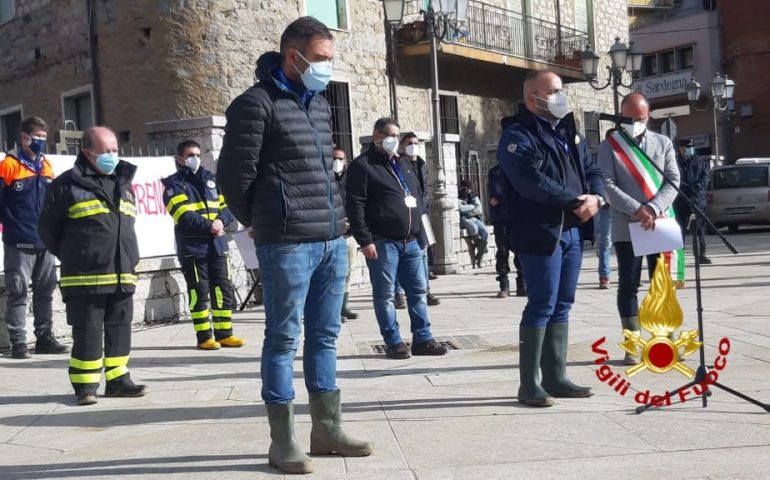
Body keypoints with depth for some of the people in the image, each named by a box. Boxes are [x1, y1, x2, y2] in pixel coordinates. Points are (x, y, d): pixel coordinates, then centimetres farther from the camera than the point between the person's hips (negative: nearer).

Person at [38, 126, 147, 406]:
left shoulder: (123, 182, 15)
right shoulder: (67, 184, -4)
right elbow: (48, 227, 1)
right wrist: (71, 256, 6)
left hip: (122, 275, 6)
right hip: (85, 278, -6)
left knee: (120, 329, 9)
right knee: (87, 331, -2)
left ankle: (118, 379, 19)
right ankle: (85, 385, 8)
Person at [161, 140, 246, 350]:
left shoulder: (210, 179, 15)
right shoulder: (174, 185, -1)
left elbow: (226, 205, 11)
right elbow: (184, 216, -13)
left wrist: (222, 221, -10)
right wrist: (209, 225, -18)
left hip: (217, 244, 5)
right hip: (192, 247, -5)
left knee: (224, 289, 5)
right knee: (199, 292, -2)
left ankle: (224, 334, 13)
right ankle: (204, 337, 6)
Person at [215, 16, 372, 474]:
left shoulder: (320, 103, 17)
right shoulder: (257, 103, -7)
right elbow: (234, 175, -7)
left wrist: (336, 217, 14)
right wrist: (263, 223, 5)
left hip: (333, 240, 7)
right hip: (288, 244, -7)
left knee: (325, 335, 12)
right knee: (284, 338, 0)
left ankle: (327, 428, 22)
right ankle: (283, 440, 9)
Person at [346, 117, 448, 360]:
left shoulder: (404, 163, 19)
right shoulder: (362, 165, -5)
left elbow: (417, 196, 25)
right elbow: (355, 205, -12)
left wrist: (419, 230, 16)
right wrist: (365, 240, -18)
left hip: (410, 241, 7)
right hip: (382, 242, -7)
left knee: (419, 290, 7)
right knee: (385, 295, 0)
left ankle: (422, 339, 14)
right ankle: (393, 342, 7)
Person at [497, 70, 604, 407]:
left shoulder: (568, 131, 19)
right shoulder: (518, 136, -8)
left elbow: (591, 170, 15)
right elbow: (532, 183, -21)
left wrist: (595, 197, -7)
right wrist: (576, 201, -17)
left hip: (572, 231, 8)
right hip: (540, 234, -8)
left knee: (562, 306, 11)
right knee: (541, 306, -6)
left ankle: (556, 377, 19)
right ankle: (529, 384, 2)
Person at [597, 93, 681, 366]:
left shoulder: (663, 143, 10)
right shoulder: (608, 146, 2)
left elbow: (673, 181, 2)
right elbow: (608, 186, -7)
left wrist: (653, 209, -15)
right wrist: (636, 210, -19)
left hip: (660, 225, 2)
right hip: (626, 227, -2)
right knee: (628, 286, 2)